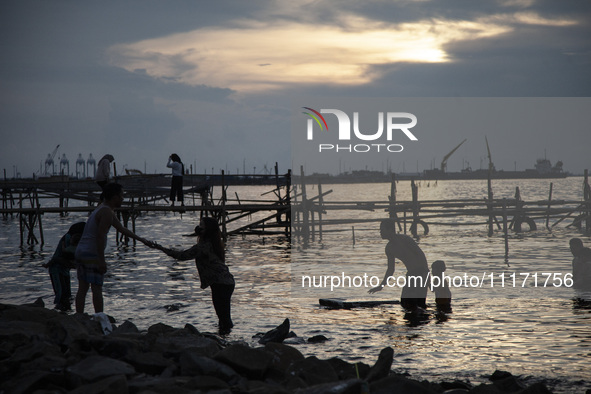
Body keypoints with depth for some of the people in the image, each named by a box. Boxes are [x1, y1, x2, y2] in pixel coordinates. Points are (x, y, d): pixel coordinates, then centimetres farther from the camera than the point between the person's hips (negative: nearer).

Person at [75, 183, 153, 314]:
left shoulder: (102, 209, 20)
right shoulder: (107, 212, -12)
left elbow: (122, 229, 30)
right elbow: (100, 236, -21)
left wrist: (141, 240, 35)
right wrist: (102, 260, -22)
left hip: (81, 251, 9)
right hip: (92, 254, -9)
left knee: (82, 288, 8)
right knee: (96, 288, -5)